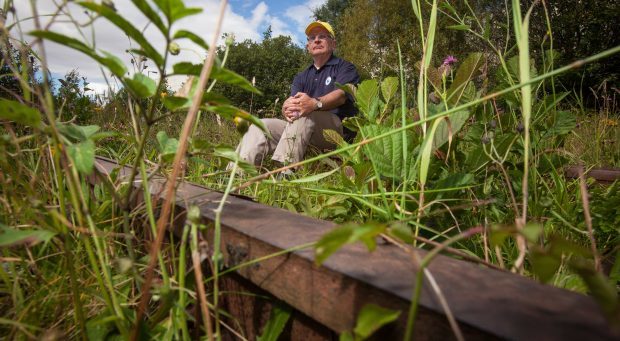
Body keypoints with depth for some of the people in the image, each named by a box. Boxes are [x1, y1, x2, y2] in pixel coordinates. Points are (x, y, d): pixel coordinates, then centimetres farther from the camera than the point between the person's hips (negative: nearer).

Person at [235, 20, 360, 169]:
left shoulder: (345, 67, 11)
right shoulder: (301, 77, 26)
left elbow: (341, 94, -12)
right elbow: (290, 101, 6)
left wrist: (315, 103, -34)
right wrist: (287, 108, -22)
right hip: (299, 130, 5)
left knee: (304, 114, -34)